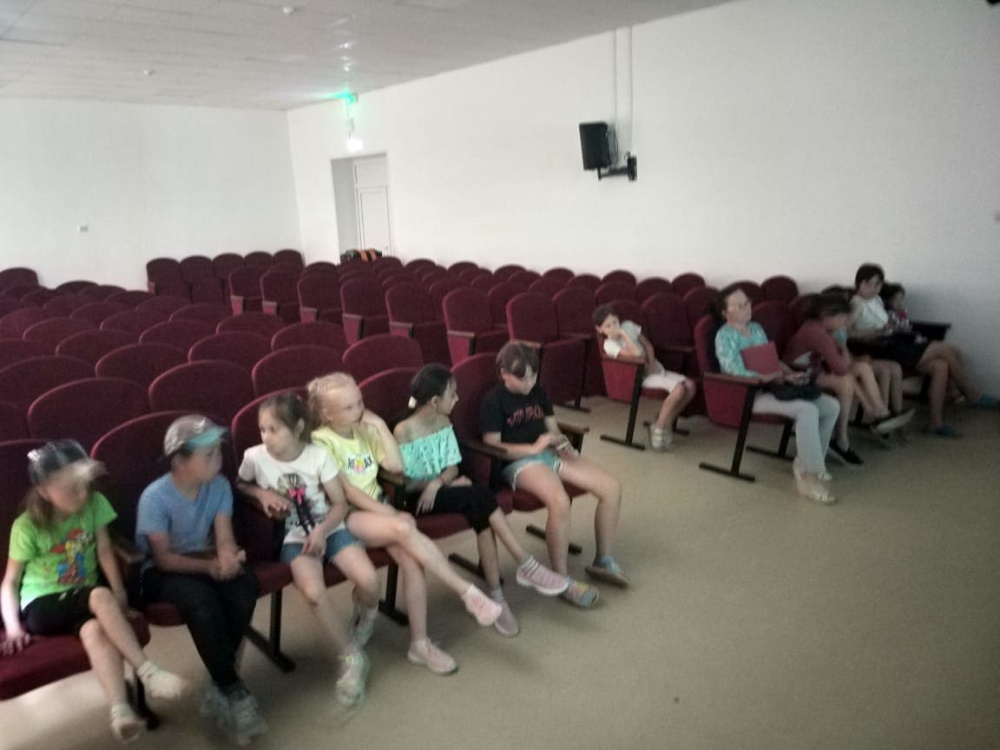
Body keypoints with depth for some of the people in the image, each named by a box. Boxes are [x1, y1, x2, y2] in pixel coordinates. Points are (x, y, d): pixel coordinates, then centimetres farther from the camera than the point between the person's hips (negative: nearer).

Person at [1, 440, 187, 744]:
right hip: (41, 606, -2)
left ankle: (120, 710, -41)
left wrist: (120, 594, -10)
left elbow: (105, 552, 0)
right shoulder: (27, 527, -11)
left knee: (94, 629, -34)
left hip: (81, 600, 3)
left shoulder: (94, 504, -5)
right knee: (101, 596, -33)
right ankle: (147, 673, -32)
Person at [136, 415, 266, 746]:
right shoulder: (155, 497, -21)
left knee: (246, 585, -26)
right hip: (161, 572, -4)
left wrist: (228, 557, -37)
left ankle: (219, 690, -14)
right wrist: (210, 566, -32)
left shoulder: (219, 485, -8)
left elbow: (224, 537, -14)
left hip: (204, 559, 5)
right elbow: (163, 558, -20)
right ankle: (233, 691, -19)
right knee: (202, 600, -35)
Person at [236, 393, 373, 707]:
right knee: (313, 592, -30)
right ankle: (351, 657, -8)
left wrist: (322, 530, -21)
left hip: (330, 528, 0)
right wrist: (261, 493, -7)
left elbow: (341, 504, -3)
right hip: (294, 537, 0)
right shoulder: (254, 457, -7)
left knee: (368, 579, -24)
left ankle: (365, 611, 16)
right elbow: (238, 486, 14)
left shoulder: (319, 455, -10)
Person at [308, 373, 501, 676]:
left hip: (379, 509, 5)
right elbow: (344, 491, -12)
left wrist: (381, 426, -1)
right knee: (405, 529, -34)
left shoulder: (366, 431, 13)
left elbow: (396, 466, 1)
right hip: (347, 516, -5)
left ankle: (420, 642, -13)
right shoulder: (321, 441, -5)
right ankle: (468, 593, -26)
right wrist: (387, 513, -17)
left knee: (411, 559, -24)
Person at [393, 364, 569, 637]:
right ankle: (526, 565, -20)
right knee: (481, 497, -28)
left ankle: (496, 596, -23)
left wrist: (437, 482, -16)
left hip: (442, 489, 6)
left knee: (481, 514, -26)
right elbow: (403, 481, -12)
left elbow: (452, 466, 7)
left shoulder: (443, 423, 7)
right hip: (418, 497, -6)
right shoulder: (403, 431, -13)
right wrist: (446, 481, -16)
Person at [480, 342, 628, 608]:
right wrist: (533, 448, -18)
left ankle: (603, 560, 9)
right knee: (560, 501, -37)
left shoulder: (538, 393, 15)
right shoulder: (494, 401, -6)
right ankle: (562, 580, -19)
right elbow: (492, 446, -11)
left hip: (549, 453, 8)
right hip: (519, 461, -7)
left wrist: (562, 442, -3)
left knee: (612, 487, -7)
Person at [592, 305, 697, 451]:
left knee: (690, 385, -14)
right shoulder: (609, 345, -14)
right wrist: (623, 334, -20)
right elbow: (636, 354, -27)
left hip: (656, 369, 7)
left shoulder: (628, 326, 5)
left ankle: (667, 421, 0)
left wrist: (652, 364, -4)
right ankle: (659, 428, -14)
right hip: (644, 377, -7)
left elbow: (648, 345, 13)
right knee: (679, 389, -29)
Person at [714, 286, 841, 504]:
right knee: (807, 410, -30)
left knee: (832, 406, -5)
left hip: (774, 386, 8)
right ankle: (809, 477, -23)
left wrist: (789, 373, 0)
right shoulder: (725, 336, -9)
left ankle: (805, 461, 7)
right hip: (749, 394, -8)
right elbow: (738, 372, -19)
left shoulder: (756, 328, 17)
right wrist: (775, 377, -17)